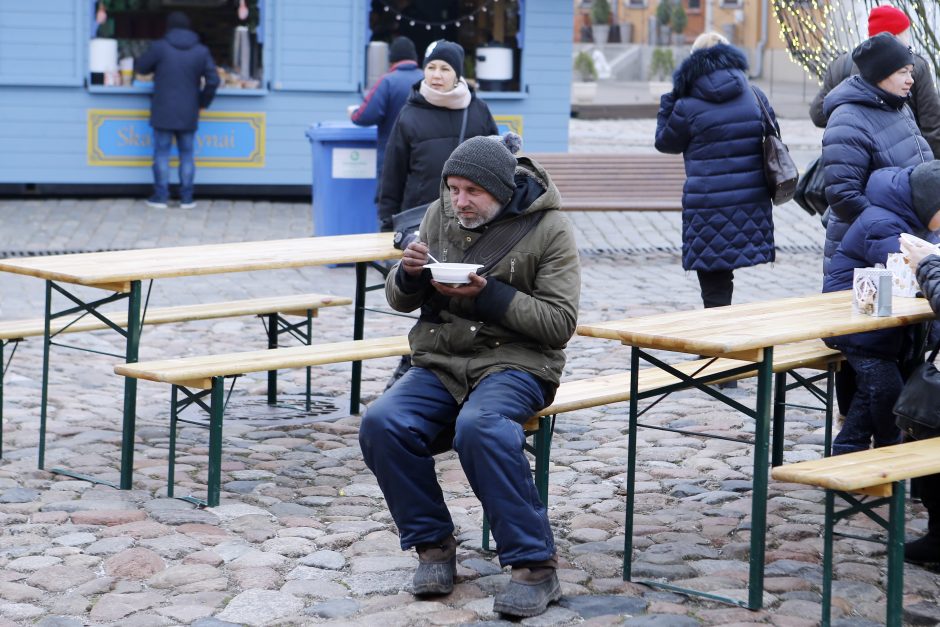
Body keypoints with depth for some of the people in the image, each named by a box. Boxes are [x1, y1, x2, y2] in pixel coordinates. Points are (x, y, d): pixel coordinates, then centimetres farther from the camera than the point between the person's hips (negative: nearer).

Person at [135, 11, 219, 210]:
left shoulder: (159, 47, -7)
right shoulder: (201, 51, 1)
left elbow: (140, 67, 6)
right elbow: (213, 81, -2)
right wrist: (202, 102, 11)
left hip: (163, 113, -2)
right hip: (189, 114, 2)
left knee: (162, 154, 5)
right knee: (187, 155, 9)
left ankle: (160, 197, 6)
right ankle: (186, 198, 10)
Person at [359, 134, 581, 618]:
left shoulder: (547, 229, -5)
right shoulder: (440, 215, 8)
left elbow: (559, 323, -10)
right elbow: (399, 300, 15)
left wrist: (487, 294, -20)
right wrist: (409, 274, -9)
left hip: (515, 363, -5)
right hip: (440, 362, 5)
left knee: (478, 427, -37)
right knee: (381, 424, -23)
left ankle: (534, 565, -26)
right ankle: (433, 544, -5)